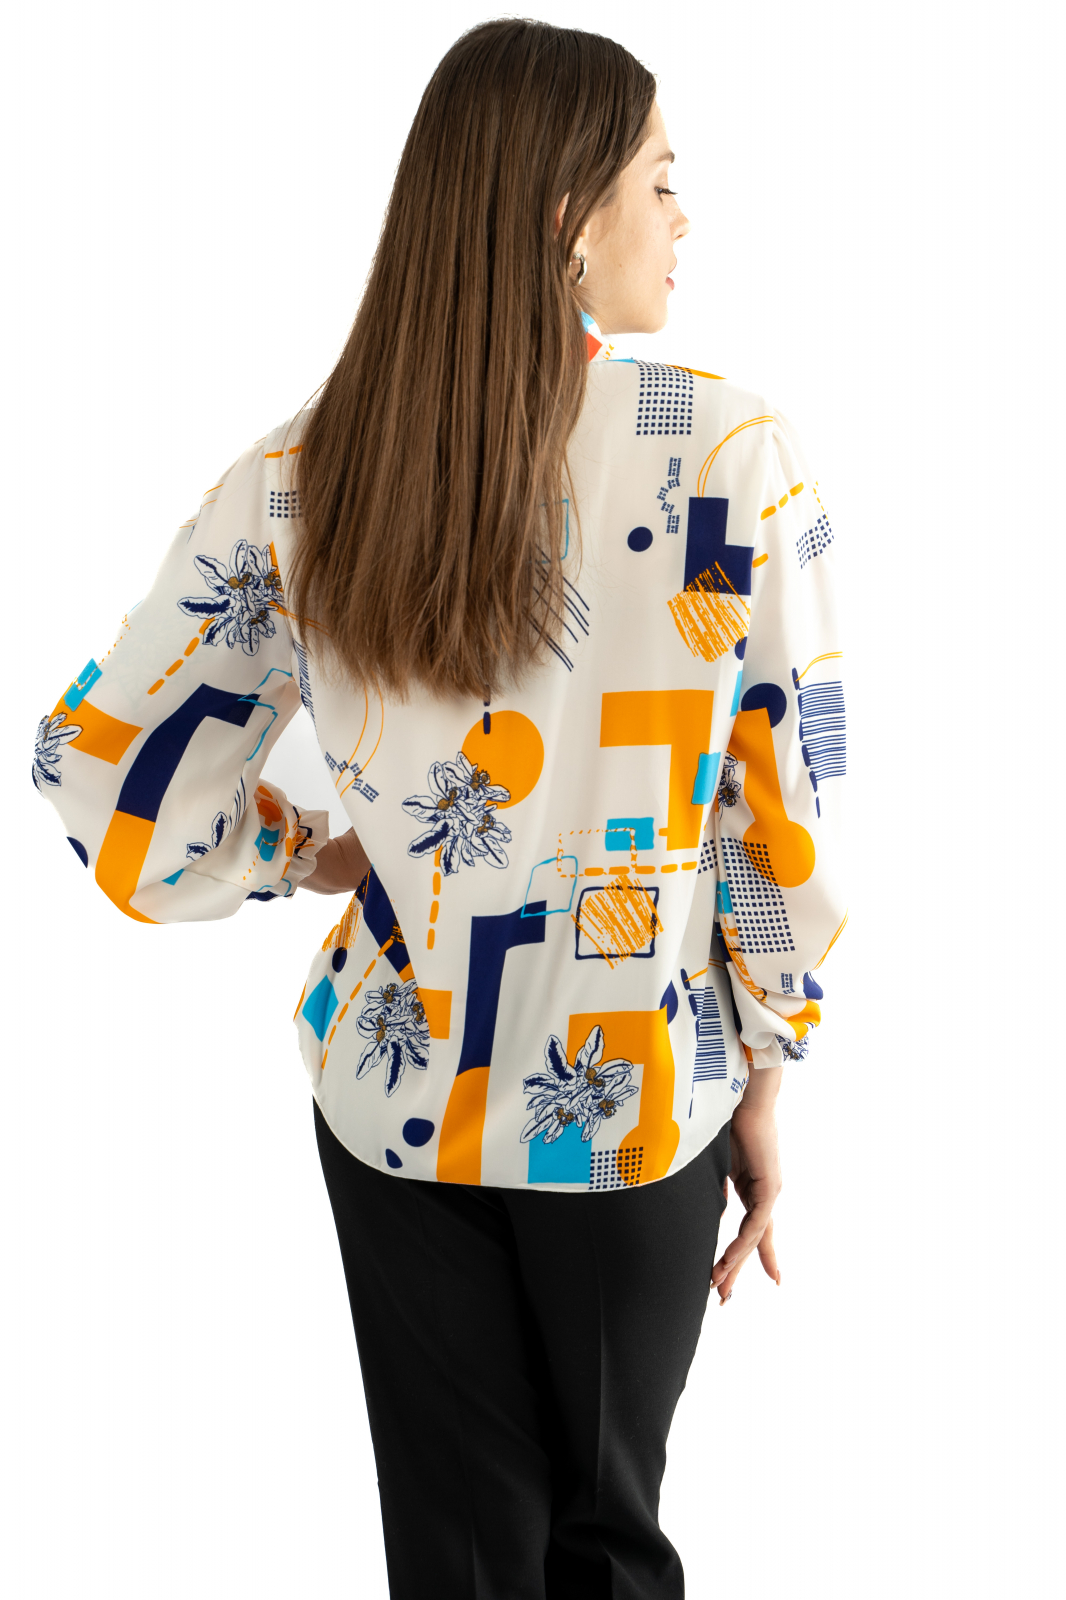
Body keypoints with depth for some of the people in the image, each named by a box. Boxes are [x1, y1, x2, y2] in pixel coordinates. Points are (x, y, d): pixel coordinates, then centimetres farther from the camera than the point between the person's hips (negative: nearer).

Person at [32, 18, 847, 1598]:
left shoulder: (301, 478, -10)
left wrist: (317, 854, 7)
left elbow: (101, 770, -6)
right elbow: (787, 817, -12)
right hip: (636, 1110, -2)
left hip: (396, 1102, 2)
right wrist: (763, 1081, 1)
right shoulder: (734, 457, -18)